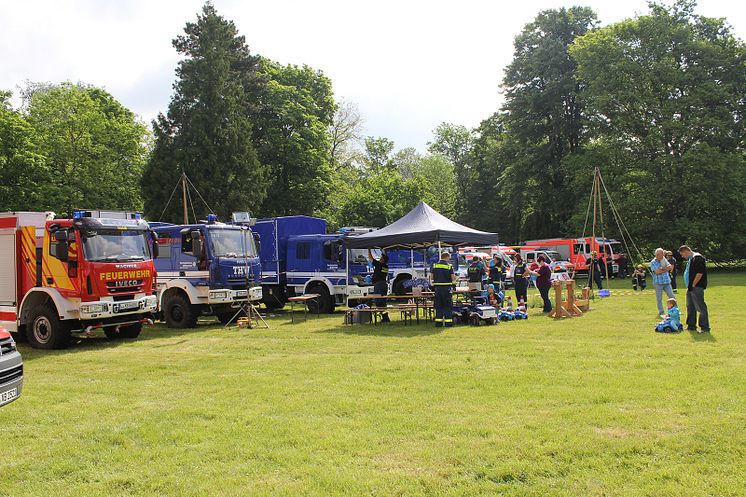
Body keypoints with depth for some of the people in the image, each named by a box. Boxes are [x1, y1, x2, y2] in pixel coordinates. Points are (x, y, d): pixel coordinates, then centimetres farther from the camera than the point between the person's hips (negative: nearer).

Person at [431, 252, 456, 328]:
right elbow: (453, 278, -7)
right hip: (447, 288, -3)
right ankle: (448, 322, 3)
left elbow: (431, 277, 4)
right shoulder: (449, 266, -5)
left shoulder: (434, 265, 5)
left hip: (437, 288, 3)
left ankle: (438, 323, 7)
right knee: (448, 305, 4)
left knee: (438, 305, 8)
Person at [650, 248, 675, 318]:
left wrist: (662, 268, -13)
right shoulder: (653, 262, -5)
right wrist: (666, 269, -5)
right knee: (659, 298, 1)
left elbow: (670, 267, 0)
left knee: (672, 296, 4)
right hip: (658, 283, -5)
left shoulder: (664, 260, 12)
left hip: (667, 282, 5)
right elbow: (657, 271, -16)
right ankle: (661, 313, 10)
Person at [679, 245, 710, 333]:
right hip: (690, 288, 11)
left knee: (701, 308, -7)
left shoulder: (697, 258, -15)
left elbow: (700, 273, -22)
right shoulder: (690, 259, 17)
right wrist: (689, 286, 15)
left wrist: (693, 285, -16)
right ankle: (691, 326, 25)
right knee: (690, 307, 16)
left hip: (697, 288, -11)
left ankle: (705, 328, -3)